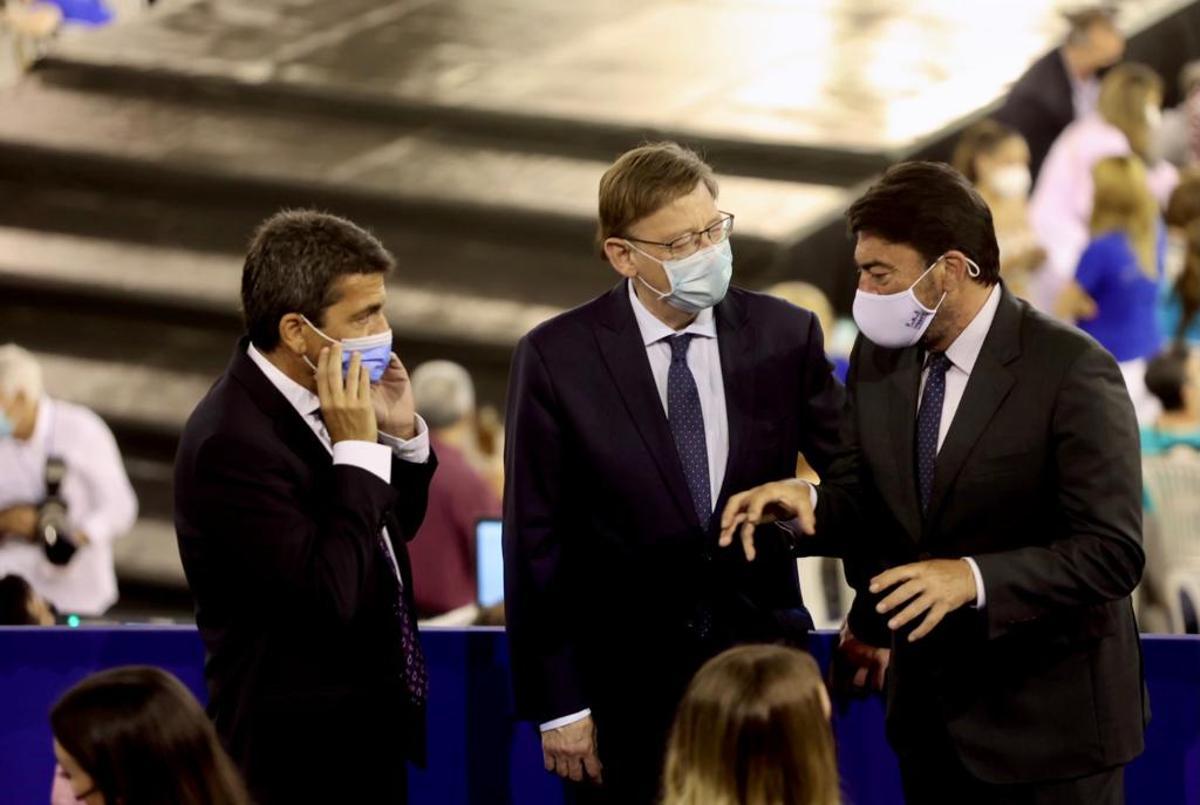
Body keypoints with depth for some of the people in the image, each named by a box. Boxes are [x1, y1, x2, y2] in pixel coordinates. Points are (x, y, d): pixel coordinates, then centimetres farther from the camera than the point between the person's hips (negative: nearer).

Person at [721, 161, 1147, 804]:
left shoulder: (1072, 371, -18)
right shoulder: (878, 358, 3)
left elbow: (1111, 553, -21)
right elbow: (866, 504, 10)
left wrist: (972, 579, -33)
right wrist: (810, 505, -13)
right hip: (929, 707, 6)